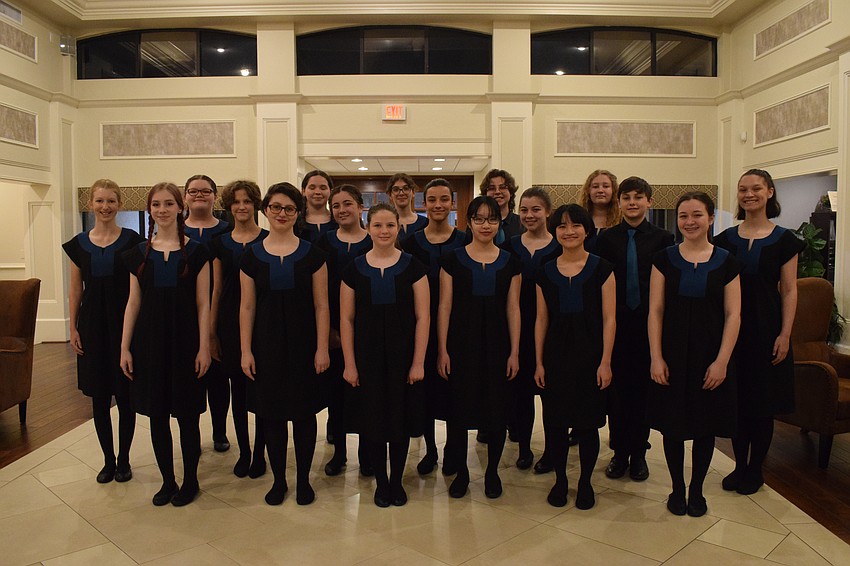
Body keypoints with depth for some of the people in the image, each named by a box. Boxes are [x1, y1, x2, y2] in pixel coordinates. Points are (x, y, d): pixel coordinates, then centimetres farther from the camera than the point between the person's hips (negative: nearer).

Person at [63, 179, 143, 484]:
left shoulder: (132, 241, -3)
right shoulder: (79, 244, 6)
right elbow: (75, 290, 9)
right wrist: (73, 328, 4)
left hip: (124, 323, -3)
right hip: (92, 324, 3)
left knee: (125, 396, 3)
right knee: (99, 398, 9)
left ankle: (124, 460, 20)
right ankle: (108, 460, 24)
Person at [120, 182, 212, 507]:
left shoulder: (196, 252, -2)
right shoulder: (139, 253, 7)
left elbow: (203, 304, -3)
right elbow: (133, 303, 8)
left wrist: (204, 347, -9)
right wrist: (125, 347, 4)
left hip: (185, 340, -3)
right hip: (149, 340, 3)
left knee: (187, 415, 4)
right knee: (157, 415, 9)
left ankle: (190, 481, 21)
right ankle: (167, 480, 25)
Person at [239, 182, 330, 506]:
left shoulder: (312, 254, -1)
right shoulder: (252, 256, 3)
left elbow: (321, 305, -2)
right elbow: (247, 306, 3)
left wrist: (322, 348, -8)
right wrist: (246, 350, -2)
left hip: (303, 343, -1)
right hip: (267, 343, 1)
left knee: (303, 413, 7)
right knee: (271, 413, 8)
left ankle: (303, 479, 23)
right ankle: (278, 479, 25)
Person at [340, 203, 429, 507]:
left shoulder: (413, 266, -2)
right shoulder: (354, 269, 1)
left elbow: (422, 316, -4)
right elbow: (346, 319, 1)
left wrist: (418, 362, -9)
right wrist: (349, 363, -3)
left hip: (403, 356, 0)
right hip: (368, 356, 1)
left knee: (401, 419, 9)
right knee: (373, 420, 8)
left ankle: (397, 481, 29)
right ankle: (381, 482, 27)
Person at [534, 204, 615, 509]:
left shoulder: (601, 268, -1)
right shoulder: (545, 272, 6)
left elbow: (609, 318, -3)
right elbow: (541, 320, 7)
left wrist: (605, 361, -9)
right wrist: (538, 362, 4)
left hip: (590, 356, -2)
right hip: (555, 355, 2)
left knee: (587, 423, 7)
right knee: (554, 422, 7)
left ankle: (585, 482, 25)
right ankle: (559, 480, 26)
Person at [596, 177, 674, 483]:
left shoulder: (663, 238, 1)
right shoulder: (606, 238, 2)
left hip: (648, 323, 0)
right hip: (615, 323, 1)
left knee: (643, 388, 8)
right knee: (616, 389, 7)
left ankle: (638, 454, 22)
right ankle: (619, 452, 21)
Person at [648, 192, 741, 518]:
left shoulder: (726, 262, 0)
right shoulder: (665, 259, 0)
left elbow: (733, 315, -2)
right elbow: (655, 311, -3)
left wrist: (722, 361, -9)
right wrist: (656, 357, -9)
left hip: (710, 356, 0)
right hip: (672, 354, 0)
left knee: (705, 426, 10)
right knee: (672, 424, 7)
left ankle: (696, 490, 28)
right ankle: (677, 488, 25)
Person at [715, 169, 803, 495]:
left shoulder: (783, 240, 0)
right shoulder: (726, 239, 5)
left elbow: (789, 291, -2)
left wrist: (785, 334, -10)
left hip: (766, 328, -2)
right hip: (732, 329, 2)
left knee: (762, 402, 6)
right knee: (737, 400, 8)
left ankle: (755, 470, 21)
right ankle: (740, 466, 23)